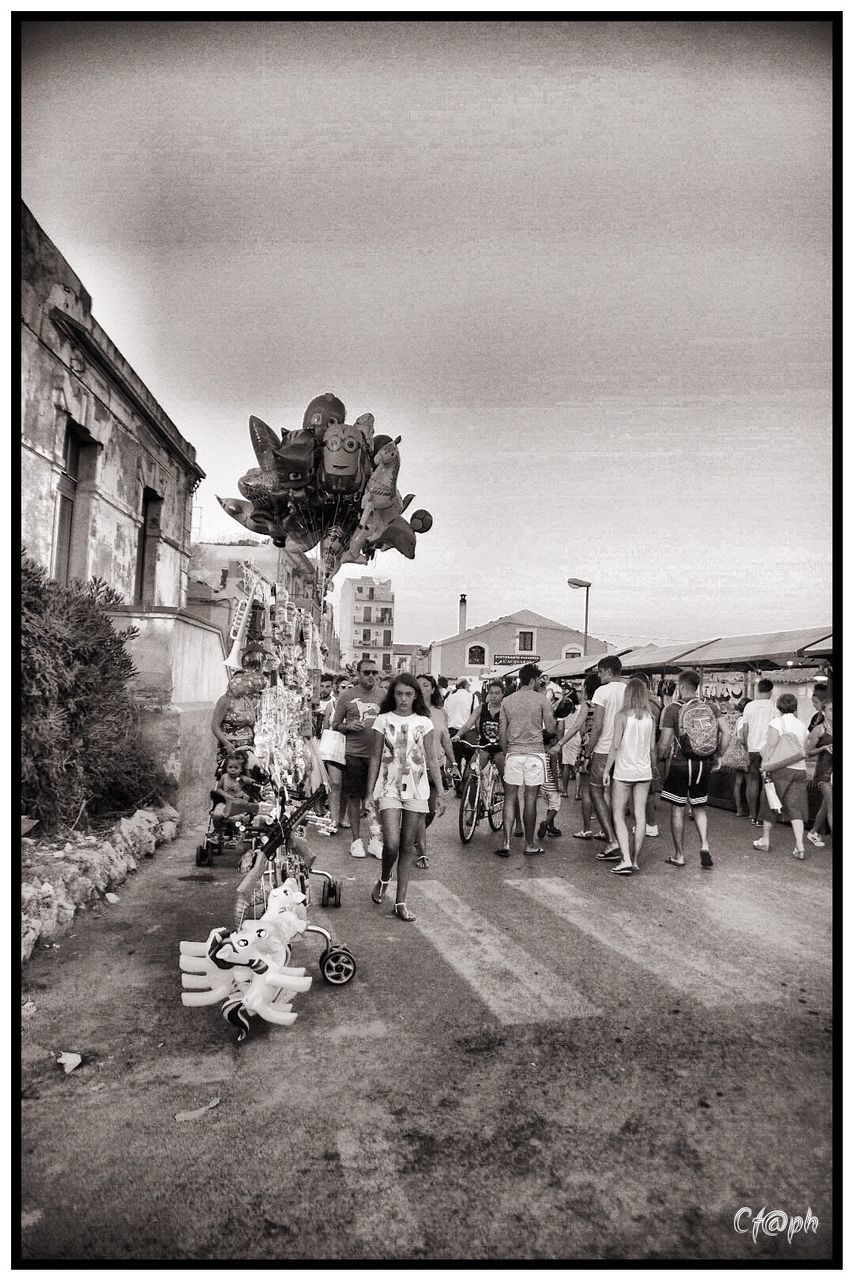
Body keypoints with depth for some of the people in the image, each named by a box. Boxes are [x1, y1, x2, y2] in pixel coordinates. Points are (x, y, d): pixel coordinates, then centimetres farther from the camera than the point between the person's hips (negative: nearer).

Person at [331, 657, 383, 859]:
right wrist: (348, 726, -13)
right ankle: (356, 840, 18)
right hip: (354, 754, -2)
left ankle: (374, 839, 19)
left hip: (377, 754, 2)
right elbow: (335, 724, 6)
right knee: (354, 798, 5)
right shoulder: (347, 696, 1)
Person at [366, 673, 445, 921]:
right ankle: (384, 879, 19)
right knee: (391, 844, -13)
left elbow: (431, 759, 7)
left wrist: (440, 793, 4)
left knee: (408, 846, 4)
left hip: (417, 789, 1)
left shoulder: (424, 723, 5)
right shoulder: (383, 720, 2)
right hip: (389, 788, -1)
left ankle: (400, 902, 14)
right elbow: (375, 758, 5)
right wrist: (369, 792, 2)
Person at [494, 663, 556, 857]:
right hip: (534, 753, -2)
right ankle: (529, 845, 12)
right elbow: (551, 730, -3)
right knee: (530, 799, 4)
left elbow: (502, 734, 7)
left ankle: (506, 843, 0)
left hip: (513, 753, 2)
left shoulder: (507, 701, 6)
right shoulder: (541, 699, -3)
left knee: (510, 798, 7)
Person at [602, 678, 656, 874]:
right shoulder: (650, 717, 2)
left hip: (624, 771, -4)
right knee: (640, 816, 8)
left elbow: (615, 746, -11)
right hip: (644, 771, 4)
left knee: (618, 816, 3)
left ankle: (626, 860, -7)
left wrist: (606, 770, -4)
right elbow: (652, 747, 7)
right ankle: (635, 860, 13)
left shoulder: (622, 715, -11)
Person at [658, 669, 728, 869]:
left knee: (677, 810, 6)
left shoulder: (672, 709, -10)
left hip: (680, 764, -4)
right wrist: (717, 757, 10)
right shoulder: (709, 707, 3)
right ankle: (704, 844, 1)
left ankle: (679, 856, 12)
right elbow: (726, 732, 0)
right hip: (703, 765, 4)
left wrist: (660, 759, 5)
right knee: (699, 808, 19)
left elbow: (665, 741, -13)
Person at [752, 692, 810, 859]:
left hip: (781, 768, -4)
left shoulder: (776, 722, -4)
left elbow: (771, 747, -12)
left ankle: (765, 840, 19)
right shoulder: (802, 725, 13)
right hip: (800, 769, 5)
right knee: (795, 807, 4)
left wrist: (766, 767, -12)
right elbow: (805, 750, 13)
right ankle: (799, 846, -5)